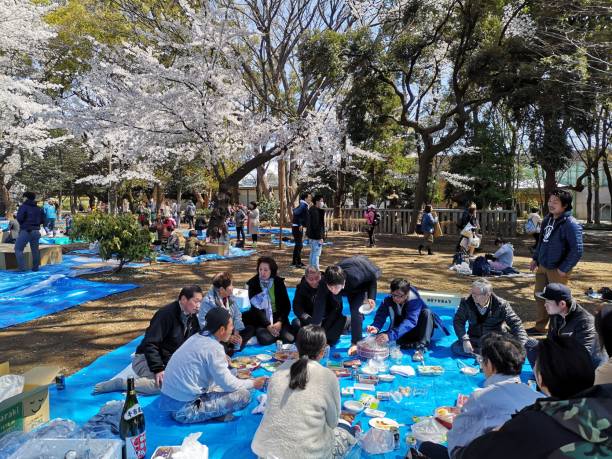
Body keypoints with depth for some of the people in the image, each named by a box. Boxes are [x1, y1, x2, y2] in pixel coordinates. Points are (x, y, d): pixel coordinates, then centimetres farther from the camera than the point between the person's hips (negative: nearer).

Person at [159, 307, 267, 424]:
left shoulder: (197, 337, 6)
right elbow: (228, 385, -12)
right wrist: (253, 383, 2)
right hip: (184, 410, -9)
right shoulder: (214, 348, -18)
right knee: (244, 395, -12)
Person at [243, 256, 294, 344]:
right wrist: (268, 325, -17)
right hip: (261, 318, -1)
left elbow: (287, 305, 0)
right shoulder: (253, 283, -5)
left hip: (278, 316, 1)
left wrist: (280, 322, -14)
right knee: (266, 340, -28)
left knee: (289, 339, -21)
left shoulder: (279, 282, 0)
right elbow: (255, 308, -9)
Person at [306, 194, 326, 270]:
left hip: (311, 235, 11)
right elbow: (316, 225, -24)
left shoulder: (312, 209, 12)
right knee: (316, 253, -6)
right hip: (316, 236, -11)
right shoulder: (315, 211, -21)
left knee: (313, 252, 19)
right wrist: (320, 237, -22)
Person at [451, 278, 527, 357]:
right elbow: (458, 321, -8)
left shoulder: (501, 305, -14)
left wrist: (521, 345, -23)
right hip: (475, 341, 3)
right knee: (455, 347, -26)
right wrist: (465, 340, -23)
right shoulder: (466, 303, -11)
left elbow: (515, 323, -11)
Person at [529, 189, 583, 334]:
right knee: (539, 295, 17)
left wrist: (564, 269, -20)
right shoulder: (548, 220, 7)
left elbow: (577, 250, -21)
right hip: (542, 266, 8)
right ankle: (540, 327, 32)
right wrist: (535, 258, 14)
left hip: (557, 270, -8)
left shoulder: (571, 224, -19)